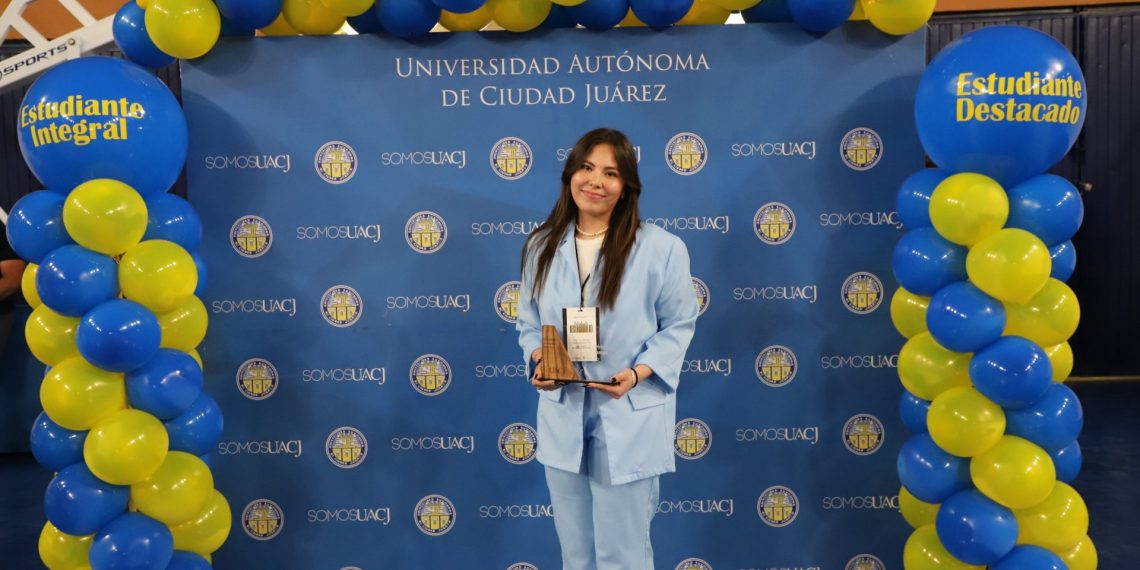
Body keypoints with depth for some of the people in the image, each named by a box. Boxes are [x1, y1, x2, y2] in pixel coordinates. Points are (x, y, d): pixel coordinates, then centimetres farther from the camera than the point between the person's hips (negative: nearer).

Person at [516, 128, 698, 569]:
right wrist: (539, 360, -12)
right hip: (561, 414, 4)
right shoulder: (541, 246, 3)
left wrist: (638, 373, -19)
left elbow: (678, 326, -3)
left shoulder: (661, 247, -8)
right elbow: (529, 323, 10)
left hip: (628, 418, -4)